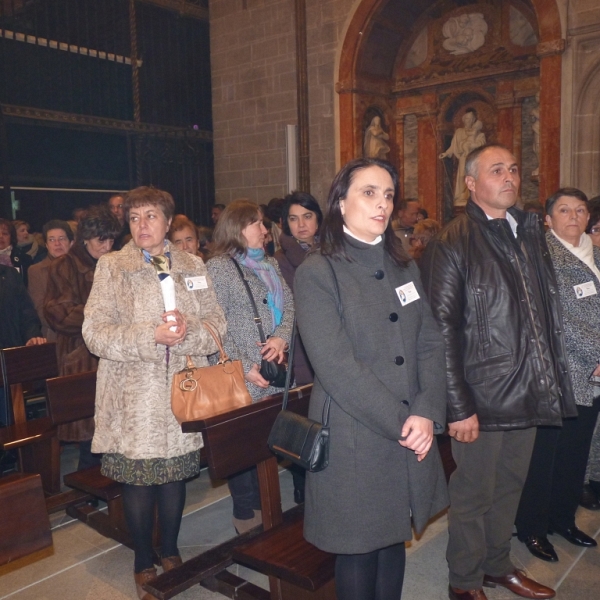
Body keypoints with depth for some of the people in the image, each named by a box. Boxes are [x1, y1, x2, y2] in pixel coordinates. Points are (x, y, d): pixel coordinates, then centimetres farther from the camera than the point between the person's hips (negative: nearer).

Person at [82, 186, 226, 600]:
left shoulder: (193, 266, 8)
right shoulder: (112, 268, -1)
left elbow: (217, 323, 5)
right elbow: (95, 332, -8)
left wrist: (188, 330, -16)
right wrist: (152, 336, -19)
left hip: (183, 393, 3)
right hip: (134, 399, -2)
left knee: (176, 474, 11)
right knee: (138, 479, 6)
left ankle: (170, 551, 34)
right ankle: (144, 563, 27)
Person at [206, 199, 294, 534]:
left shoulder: (270, 264, 15)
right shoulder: (218, 268, -6)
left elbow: (289, 305, 11)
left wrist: (282, 337, -9)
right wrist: (244, 367, -15)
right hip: (242, 380, -6)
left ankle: (265, 505, 27)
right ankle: (246, 514, 20)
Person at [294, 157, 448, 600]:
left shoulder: (405, 267, 10)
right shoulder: (318, 272, -9)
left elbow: (431, 343, 4)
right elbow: (336, 366, -17)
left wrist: (426, 414, -10)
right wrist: (398, 423, -15)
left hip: (413, 434, 5)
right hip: (355, 442, -5)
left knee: (393, 540, 18)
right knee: (359, 551, 10)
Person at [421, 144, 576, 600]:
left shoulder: (530, 233, 11)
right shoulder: (451, 245, -11)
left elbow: (550, 313, 14)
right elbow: (443, 331, -14)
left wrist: (553, 382, 9)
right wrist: (457, 406, -16)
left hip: (529, 394, 6)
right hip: (482, 400, -6)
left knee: (510, 489, 20)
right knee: (474, 496, 9)